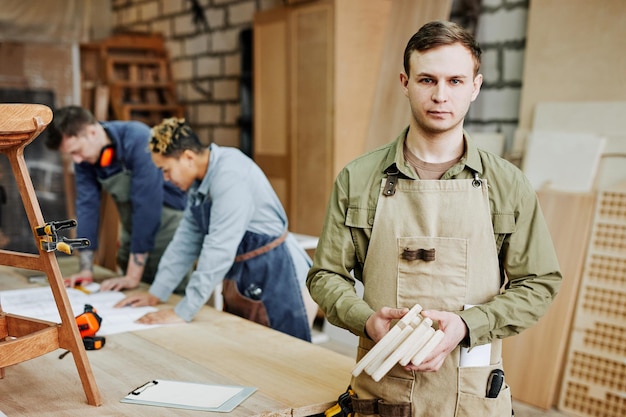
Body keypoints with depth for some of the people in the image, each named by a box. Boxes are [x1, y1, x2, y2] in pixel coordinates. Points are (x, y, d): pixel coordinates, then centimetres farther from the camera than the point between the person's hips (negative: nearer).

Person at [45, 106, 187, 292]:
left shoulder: (138, 140, -27)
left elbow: (146, 207, -30)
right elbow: (86, 205, -4)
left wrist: (133, 276, -28)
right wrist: (86, 269, -10)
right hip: (134, 231, 7)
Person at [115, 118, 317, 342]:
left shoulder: (230, 175, -24)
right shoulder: (200, 180, 4)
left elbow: (218, 250, -28)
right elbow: (186, 238, 10)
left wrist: (182, 313, -24)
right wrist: (156, 293, 8)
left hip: (274, 276, -9)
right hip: (240, 278, 9)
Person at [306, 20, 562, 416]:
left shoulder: (509, 184, -2)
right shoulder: (357, 179, -2)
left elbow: (539, 284, 0)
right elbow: (326, 275, 3)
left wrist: (465, 325, -15)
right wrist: (366, 320, -16)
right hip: (380, 385, 0)